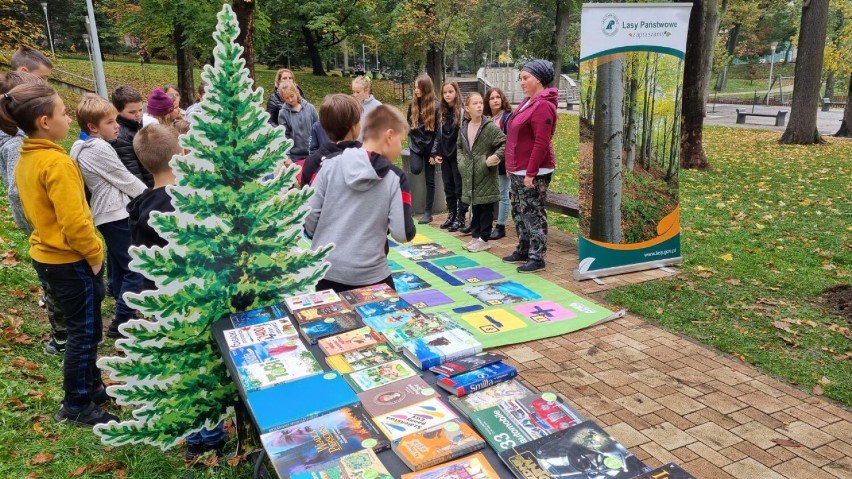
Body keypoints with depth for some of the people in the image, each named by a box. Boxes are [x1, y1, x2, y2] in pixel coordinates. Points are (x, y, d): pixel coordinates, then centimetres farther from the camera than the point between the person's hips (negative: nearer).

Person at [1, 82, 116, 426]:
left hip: (47, 256, 9)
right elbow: (75, 222, -27)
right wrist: (95, 254, -13)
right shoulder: (57, 162, -23)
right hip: (71, 261, -9)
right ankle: (76, 405, 17)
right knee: (85, 331, 4)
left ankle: (91, 386, 36)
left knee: (81, 328, 21)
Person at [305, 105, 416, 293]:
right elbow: (403, 234, -11)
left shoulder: (329, 165, -4)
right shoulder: (395, 178, -9)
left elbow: (309, 217, -2)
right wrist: (408, 229, 12)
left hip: (324, 269, 2)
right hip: (369, 275, -2)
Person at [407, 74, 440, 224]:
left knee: (430, 180, 2)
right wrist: (411, 141, 2)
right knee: (416, 169, -25)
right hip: (416, 145, 3)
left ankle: (427, 212, 10)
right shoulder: (413, 104, 4)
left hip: (430, 146, -2)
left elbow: (438, 131, -9)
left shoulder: (436, 106, -8)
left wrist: (434, 153, -12)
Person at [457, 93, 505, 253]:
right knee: (474, 207, 14)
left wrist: (496, 157, -24)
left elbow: (505, 143, -14)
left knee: (486, 208, 3)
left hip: (486, 175, -5)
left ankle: (484, 239, 12)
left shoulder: (490, 127, -11)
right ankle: (475, 236, 25)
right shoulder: (464, 127, 6)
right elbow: (459, 146, 21)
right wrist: (461, 160, 7)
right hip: (469, 175, 5)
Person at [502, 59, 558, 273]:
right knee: (519, 212, 16)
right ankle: (523, 251, 27)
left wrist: (530, 173, -22)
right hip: (519, 171, 10)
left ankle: (537, 258, 3)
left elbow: (541, 144, -22)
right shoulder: (528, 102, 16)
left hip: (533, 173, -10)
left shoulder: (542, 105, -16)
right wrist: (512, 167, 19)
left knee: (533, 214, -4)